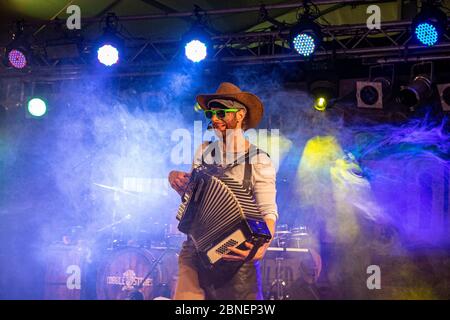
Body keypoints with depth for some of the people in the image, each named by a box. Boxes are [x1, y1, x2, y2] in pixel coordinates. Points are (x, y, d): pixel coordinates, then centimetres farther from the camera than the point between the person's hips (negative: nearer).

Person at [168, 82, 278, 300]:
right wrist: (177, 181, -5)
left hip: (236, 255, -3)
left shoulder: (258, 160, -8)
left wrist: (262, 245, -31)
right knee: (185, 295, -7)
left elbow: (268, 212, -12)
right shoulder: (204, 151, 7)